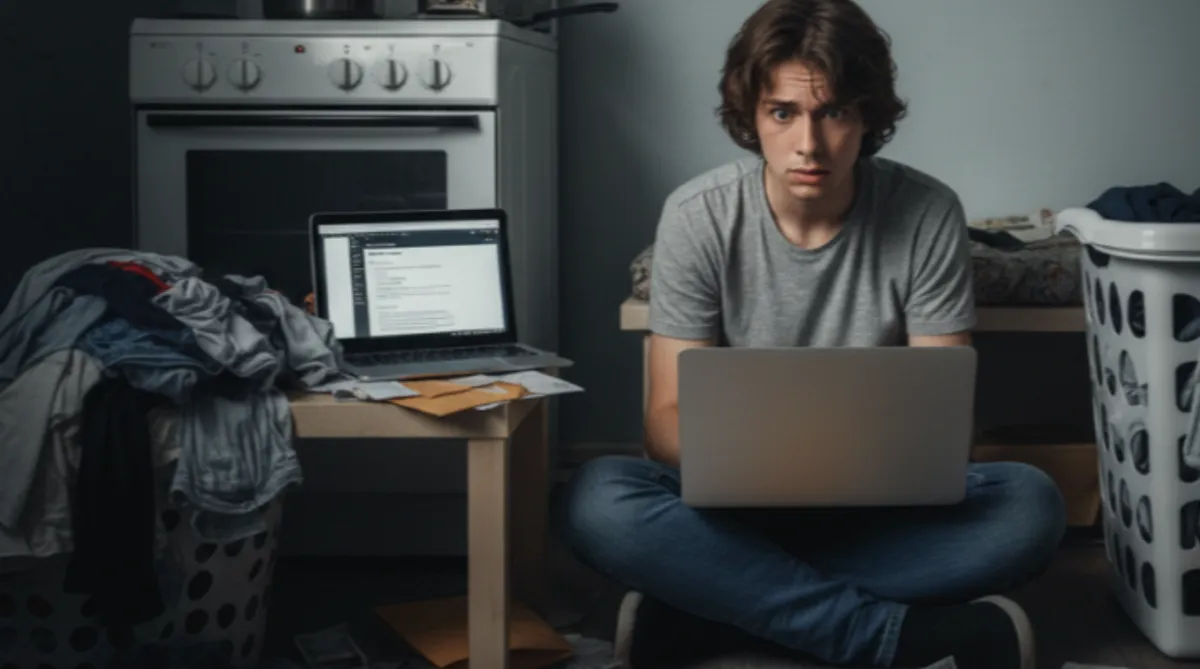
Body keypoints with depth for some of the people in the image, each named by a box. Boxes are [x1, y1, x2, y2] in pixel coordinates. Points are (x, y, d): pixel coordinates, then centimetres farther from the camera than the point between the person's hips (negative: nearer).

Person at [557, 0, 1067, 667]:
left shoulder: (927, 214, -8)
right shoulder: (699, 216, -9)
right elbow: (668, 414, -9)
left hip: (883, 506, 1)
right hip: (738, 501, 0)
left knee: (1030, 503, -29)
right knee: (598, 500, -31)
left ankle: (707, 612, -26)